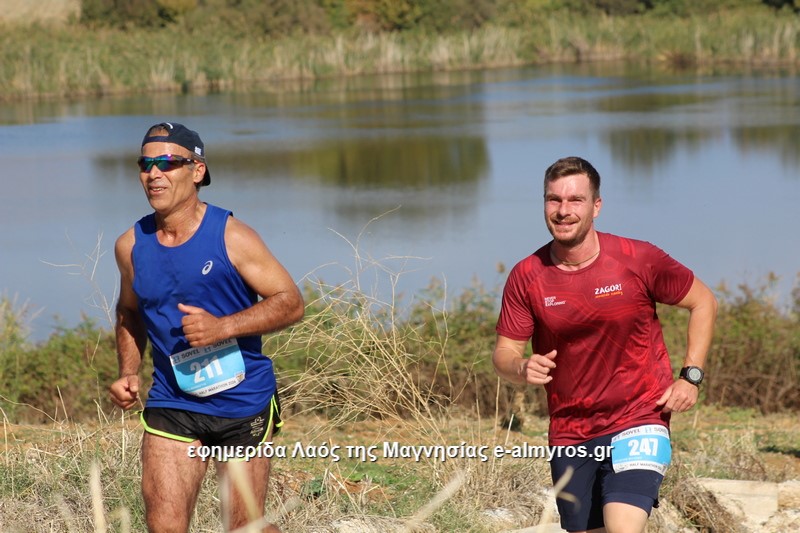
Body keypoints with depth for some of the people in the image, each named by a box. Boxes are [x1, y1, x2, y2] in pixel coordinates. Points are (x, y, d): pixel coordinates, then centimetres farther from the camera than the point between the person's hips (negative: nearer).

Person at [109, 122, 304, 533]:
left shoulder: (231, 237, -10)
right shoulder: (131, 246, 3)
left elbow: (291, 302, -10)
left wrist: (222, 327, -23)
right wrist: (127, 373, 5)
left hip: (242, 404, -3)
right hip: (171, 406, 3)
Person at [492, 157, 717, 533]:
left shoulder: (638, 260, -9)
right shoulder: (526, 277, -4)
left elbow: (704, 302, 5)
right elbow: (503, 355, 1)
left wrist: (691, 376, -4)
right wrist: (522, 369, -23)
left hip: (638, 421, -3)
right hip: (568, 434, 3)